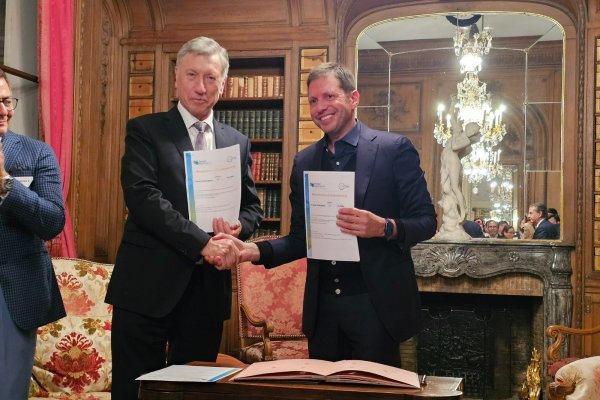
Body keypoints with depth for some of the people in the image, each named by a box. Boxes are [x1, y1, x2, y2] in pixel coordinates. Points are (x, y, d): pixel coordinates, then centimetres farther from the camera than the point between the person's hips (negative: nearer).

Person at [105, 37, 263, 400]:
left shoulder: (238, 143, 14)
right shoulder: (145, 131, 1)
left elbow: (253, 206, 18)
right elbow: (142, 197, -13)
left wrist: (238, 227, -6)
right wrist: (202, 242, -20)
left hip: (209, 287, 4)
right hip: (149, 284, -4)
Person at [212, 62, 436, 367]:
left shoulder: (394, 148, -3)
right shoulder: (304, 161, 11)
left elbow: (426, 221, -4)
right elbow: (301, 239, 12)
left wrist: (384, 227, -23)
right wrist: (255, 250, -5)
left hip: (375, 304, -4)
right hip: (322, 308, 4)